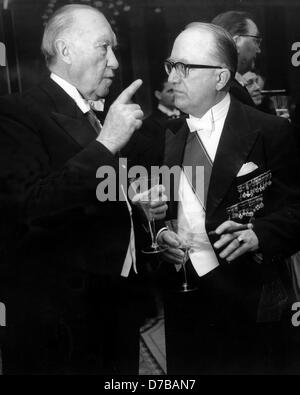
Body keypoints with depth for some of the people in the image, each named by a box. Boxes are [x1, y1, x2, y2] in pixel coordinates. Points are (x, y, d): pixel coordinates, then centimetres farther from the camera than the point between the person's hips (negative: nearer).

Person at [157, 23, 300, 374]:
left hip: (247, 301, -4)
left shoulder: (268, 131, -7)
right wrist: (159, 232, -4)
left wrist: (257, 236, -23)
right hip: (182, 298, 5)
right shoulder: (171, 138, 9)